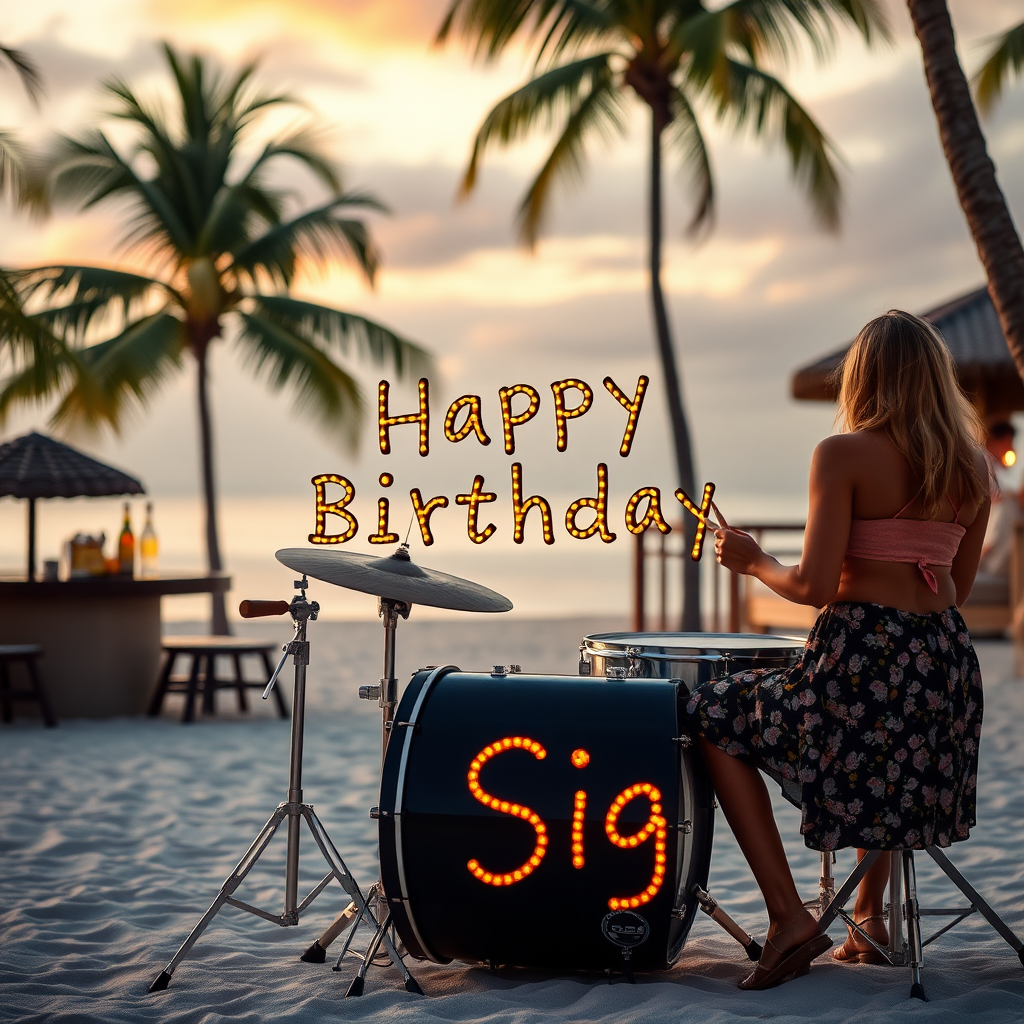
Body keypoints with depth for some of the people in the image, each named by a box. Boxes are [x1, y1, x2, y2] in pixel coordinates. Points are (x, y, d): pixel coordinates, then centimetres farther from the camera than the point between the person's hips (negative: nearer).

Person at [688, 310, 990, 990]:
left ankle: (790, 916, 4)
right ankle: (870, 916, 34)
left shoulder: (843, 456, -11)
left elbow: (814, 587, -15)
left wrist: (753, 561, 4)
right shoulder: (973, 467, 7)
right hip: (948, 665, 7)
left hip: (863, 652, -7)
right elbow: (957, 588, 14)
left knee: (720, 718, 15)